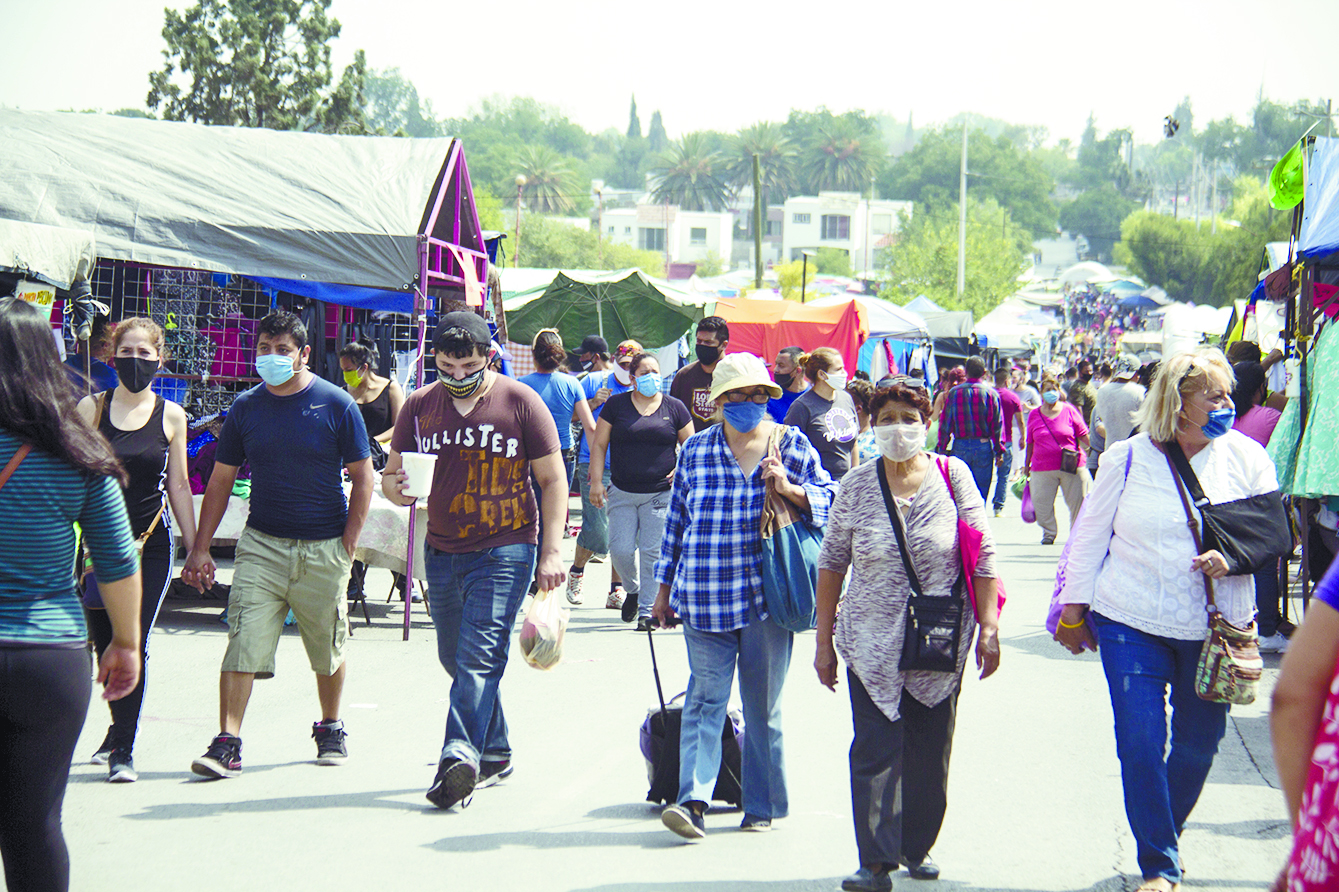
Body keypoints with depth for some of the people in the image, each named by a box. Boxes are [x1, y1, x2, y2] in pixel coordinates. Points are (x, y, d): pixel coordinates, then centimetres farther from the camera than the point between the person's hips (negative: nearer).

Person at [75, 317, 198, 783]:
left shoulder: (171, 416, 4)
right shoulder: (91, 408, 2)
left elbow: (178, 486, 9)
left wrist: (195, 548, 8)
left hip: (151, 544, -1)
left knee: (133, 647, -7)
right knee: (104, 647, 7)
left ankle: (122, 749, -1)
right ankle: (120, 731, 29)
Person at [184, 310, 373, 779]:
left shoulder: (336, 405, -4)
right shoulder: (245, 407, 4)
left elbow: (363, 478, 0)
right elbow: (220, 481, 10)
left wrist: (348, 546, -6)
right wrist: (201, 548, 4)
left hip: (324, 547, -1)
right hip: (262, 542, 1)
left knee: (328, 651, 10)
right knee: (243, 643, -10)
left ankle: (330, 729, 32)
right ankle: (227, 743, -10)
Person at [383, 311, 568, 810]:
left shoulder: (521, 403, -3)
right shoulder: (420, 406, 7)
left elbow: (552, 479, 0)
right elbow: (393, 477, 12)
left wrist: (551, 552, -7)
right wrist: (397, 488, -13)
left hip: (505, 550, -5)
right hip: (441, 551, 5)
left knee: (479, 656, -17)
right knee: (456, 658, 12)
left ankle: (460, 756, -24)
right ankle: (494, 755, 25)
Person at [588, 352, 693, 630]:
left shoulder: (674, 408, 6)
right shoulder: (616, 405, 4)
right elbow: (598, 445, 6)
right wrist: (596, 481, -3)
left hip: (660, 493, -1)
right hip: (622, 493, 1)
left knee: (652, 552, -6)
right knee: (621, 549, -4)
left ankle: (647, 611, 2)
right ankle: (632, 590, 26)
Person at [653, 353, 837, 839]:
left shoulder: (791, 444, 6)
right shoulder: (695, 449, 9)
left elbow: (831, 498, 8)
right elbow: (677, 520, 14)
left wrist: (790, 489, -12)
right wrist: (665, 588, 15)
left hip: (766, 595, 0)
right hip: (704, 597, 1)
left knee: (763, 703, 6)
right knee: (705, 696, -7)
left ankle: (762, 805, 15)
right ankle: (692, 800, -13)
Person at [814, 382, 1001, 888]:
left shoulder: (952, 476, -1)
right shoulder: (857, 485, 0)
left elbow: (983, 556, 0)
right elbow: (832, 563, 6)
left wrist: (988, 627, -6)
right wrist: (824, 641, 5)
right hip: (872, 642, 0)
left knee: (930, 753, 8)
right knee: (876, 751, -6)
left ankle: (917, 847, 25)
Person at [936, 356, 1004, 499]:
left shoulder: (953, 393, -1)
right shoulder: (991, 393, -3)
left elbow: (945, 424, 0)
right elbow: (998, 425, -3)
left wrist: (942, 449, 6)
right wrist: (999, 452, 3)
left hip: (960, 447, 1)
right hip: (983, 448, -1)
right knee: (980, 492, 6)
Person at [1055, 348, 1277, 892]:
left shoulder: (1245, 458, 0)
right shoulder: (1128, 457, -2)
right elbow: (1091, 535, 6)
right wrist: (1074, 607, 7)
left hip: (1214, 626, 2)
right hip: (1132, 623, -2)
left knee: (1199, 742, 10)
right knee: (1140, 742, -7)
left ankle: (1161, 834, 33)